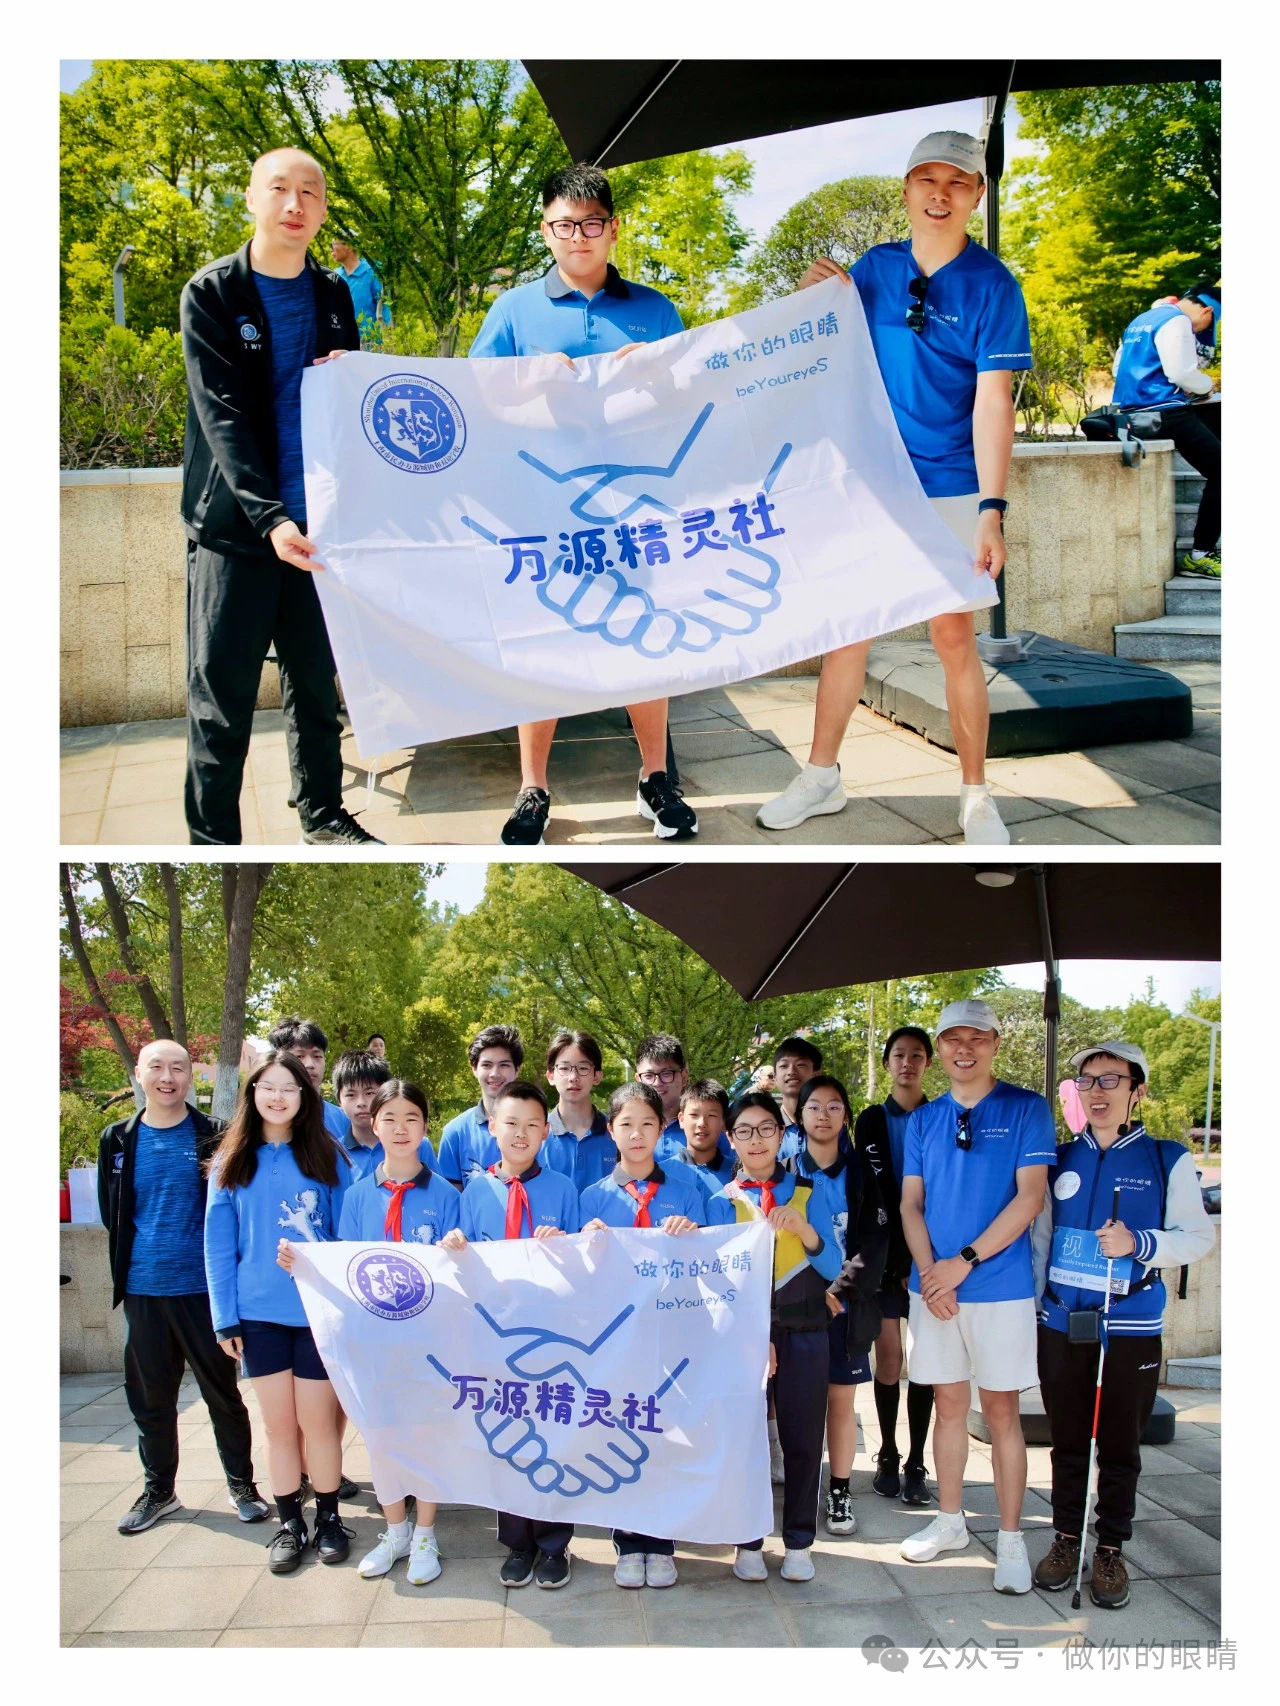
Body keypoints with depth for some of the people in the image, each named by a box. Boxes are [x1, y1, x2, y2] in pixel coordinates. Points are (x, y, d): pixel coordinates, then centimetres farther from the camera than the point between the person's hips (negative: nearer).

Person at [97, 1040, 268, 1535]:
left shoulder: (214, 1137, -4)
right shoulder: (119, 1140, 5)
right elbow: (111, 1211, 13)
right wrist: (134, 1256, 8)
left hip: (203, 1286, -3)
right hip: (143, 1290, 3)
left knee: (222, 1392, 6)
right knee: (149, 1397, 12)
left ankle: (242, 1485, 20)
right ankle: (158, 1491, 26)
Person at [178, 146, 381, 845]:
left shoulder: (334, 296, 11)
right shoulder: (211, 293, -4)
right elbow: (222, 414, -13)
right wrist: (268, 518, -25)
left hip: (317, 523, 5)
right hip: (235, 525, -4)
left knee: (316, 684, 13)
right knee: (223, 697, -1)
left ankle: (323, 814, 26)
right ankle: (213, 837, 7)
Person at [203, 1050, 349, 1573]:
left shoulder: (323, 1157, 2)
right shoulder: (231, 1163, 4)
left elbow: (343, 1234, 4)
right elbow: (218, 1245, 3)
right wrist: (224, 1318, -1)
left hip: (317, 1309, -1)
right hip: (259, 1313, 1)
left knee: (318, 1421, 2)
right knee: (279, 1424, 8)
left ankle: (328, 1518, 20)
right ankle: (290, 1524, 21)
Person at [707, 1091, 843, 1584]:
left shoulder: (810, 1195, 5)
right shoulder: (721, 1203, 3)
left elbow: (833, 1268, -1)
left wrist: (804, 1230, -20)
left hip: (804, 1332, 1)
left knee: (803, 1437, 2)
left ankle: (798, 1543, 14)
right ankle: (748, 1542, 13)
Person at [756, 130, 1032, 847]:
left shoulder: (992, 285, -8)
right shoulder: (875, 267, 4)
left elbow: (992, 401, -14)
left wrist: (992, 510, -23)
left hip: (951, 489, -4)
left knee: (955, 635, -2)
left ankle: (977, 795, 9)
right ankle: (822, 777, 19)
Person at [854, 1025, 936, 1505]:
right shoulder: (872, 1120, 5)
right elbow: (876, 1196, -1)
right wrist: (902, 1261, -9)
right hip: (886, 1259, 0)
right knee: (888, 1356, 0)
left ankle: (916, 1463, 5)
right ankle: (887, 1457, 11)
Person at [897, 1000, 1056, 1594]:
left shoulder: (1027, 1108, -4)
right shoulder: (923, 1119, 9)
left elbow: (1029, 1197, -10)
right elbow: (911, 1202, 8)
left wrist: (963, 1263, -14)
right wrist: (928, 1269, -9)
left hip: (1000, 1285, -4)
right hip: (933, 1287, 4)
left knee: (1000, 1410, 1)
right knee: (948, 1404, 12)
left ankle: (1010, 1538, 9)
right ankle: (950, 1521, 24)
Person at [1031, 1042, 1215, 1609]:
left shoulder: (1168, 1160, -1)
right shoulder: (1061, 1159, 7)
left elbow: (1198, 1236, -5)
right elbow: (1038, 1237, 13)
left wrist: (1138, 1243, -21)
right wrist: (1030, 1306, 10)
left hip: (1131, 1332, -2)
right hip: (1060, 1326, 3)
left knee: (1120, 1445, 6)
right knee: (1067, 1441, 11)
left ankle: (1111, 1551, 17)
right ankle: (1066, 1538, 23)